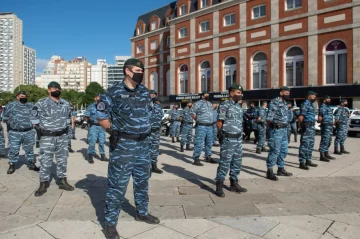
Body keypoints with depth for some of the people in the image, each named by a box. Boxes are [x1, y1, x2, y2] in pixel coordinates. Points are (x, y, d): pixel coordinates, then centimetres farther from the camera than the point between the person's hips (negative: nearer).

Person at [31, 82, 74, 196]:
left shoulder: (66, 104, 8)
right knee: (45, 161, 0)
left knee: (62, 160, 11)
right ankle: (43, 184, 11)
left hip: (62, 136, 5)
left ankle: (62, 181, 23)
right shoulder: (41, 103, -8)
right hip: (47, 137, -4)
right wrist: (39, 128, -3)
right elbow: (34, 116, -2)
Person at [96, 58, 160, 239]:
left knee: (142, 181, 19)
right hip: (123, 145, -6)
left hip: (143, 143, 6)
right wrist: (116, 132, -7)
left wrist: (144, 130, 10)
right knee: (118, 184, 1)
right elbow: (102, 117, -5)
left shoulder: (145, 92, 8)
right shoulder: (114, 92, -10)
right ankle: (110, 222, 17)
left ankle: (142, 213, 38)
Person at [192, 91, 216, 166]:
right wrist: (198, 120, -3)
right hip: (201, 126, -8)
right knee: (199, 143, -7)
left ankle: (208, 157, 28)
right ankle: (196, 159, -1)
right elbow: (193, 114, -8)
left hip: (210, 126, 8)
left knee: (209, 143, 15)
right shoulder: (198, 103, -6)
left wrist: (211, 122, 15)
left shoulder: (210, 104, 17)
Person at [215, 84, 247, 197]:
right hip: (228, 139, -8)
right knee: (225, 163, -6)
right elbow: (219, 123, -11)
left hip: (238, 138, 8)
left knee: (237, 162, 14)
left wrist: (240, 135, 14)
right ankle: (219, 186, 2)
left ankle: (234, 184, 26)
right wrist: (225, 134, -3)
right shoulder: (224, 105, -12)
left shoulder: (238, 106, 14)